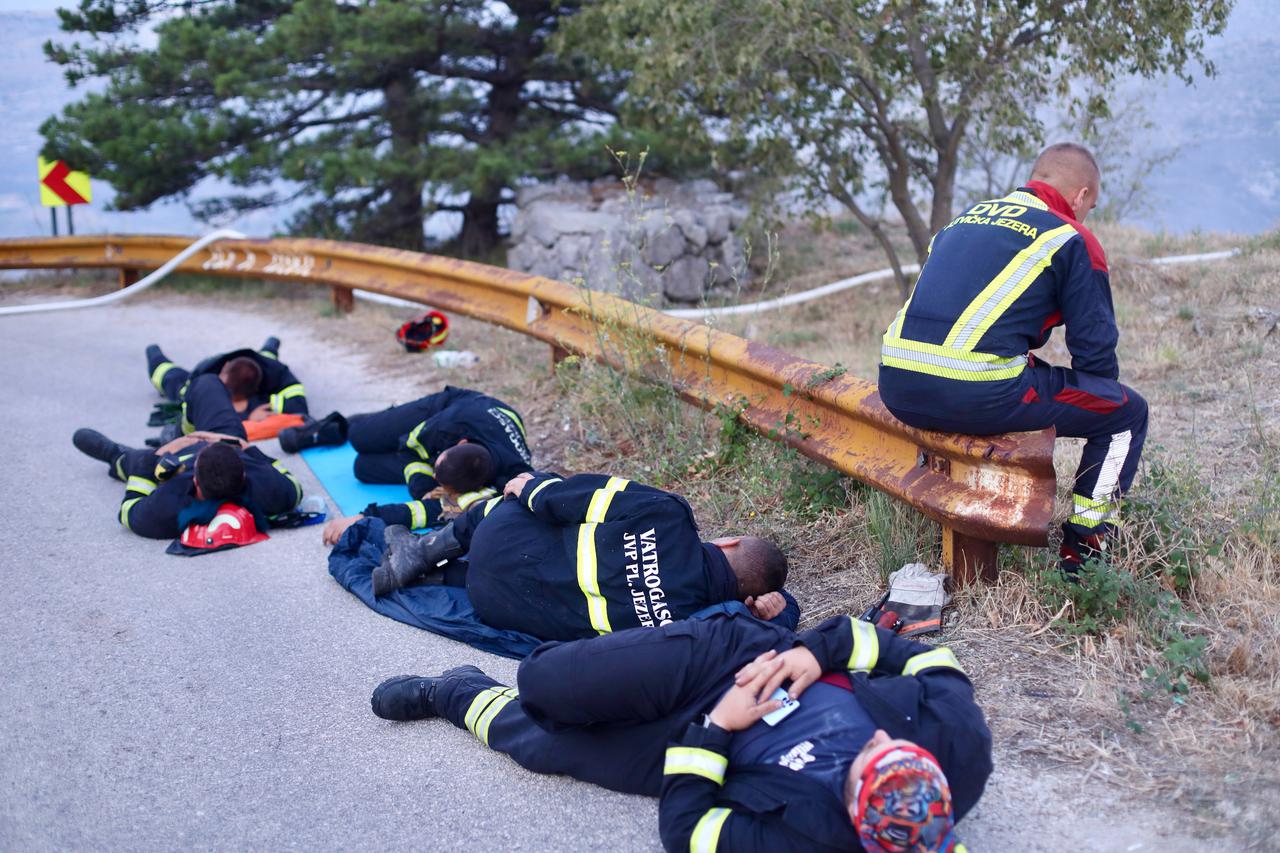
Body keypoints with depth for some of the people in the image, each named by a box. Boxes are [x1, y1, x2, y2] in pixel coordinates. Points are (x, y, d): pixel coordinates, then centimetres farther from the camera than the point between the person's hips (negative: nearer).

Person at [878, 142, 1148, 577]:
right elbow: (1095, 351, 6)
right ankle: (1081, 551, 14)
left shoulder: (967, 216, 24)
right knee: (1127, 412, 13)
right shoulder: (1072, 239, 6)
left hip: (898, 392, 8)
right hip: (979, 397, -7)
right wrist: (1108, 395, 29)